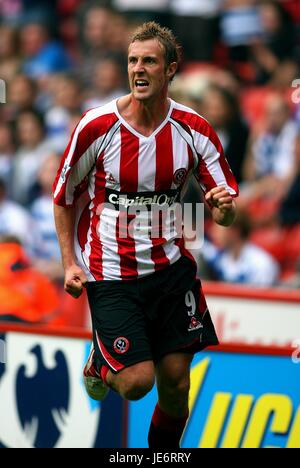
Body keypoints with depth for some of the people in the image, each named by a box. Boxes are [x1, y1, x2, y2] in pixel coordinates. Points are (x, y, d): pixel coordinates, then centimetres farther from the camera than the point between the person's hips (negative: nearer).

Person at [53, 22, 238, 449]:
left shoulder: (195, 130, -5)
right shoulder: (97, 126, -12)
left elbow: (224, 211, 0)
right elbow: (64, 197, 2)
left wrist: (224, 207, -25)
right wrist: (70, 263, -6)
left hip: (172, 265, 3)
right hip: (111, 273, -3)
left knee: (175, 384, 3)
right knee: (136, 382, -11)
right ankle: (100, 363, 23)